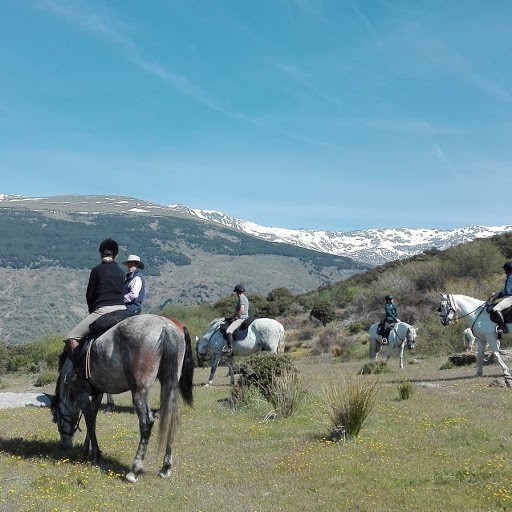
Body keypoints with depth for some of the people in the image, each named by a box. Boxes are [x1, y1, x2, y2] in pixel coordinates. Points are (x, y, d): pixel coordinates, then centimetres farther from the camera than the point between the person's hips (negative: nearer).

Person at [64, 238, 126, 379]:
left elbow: (89, 295, 5)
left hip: (103, 310, -5)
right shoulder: (121, 272, 16)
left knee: (71, 338, -2)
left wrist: (92, 312, 23)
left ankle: (79, 371, -14)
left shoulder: (97, 270, 3)